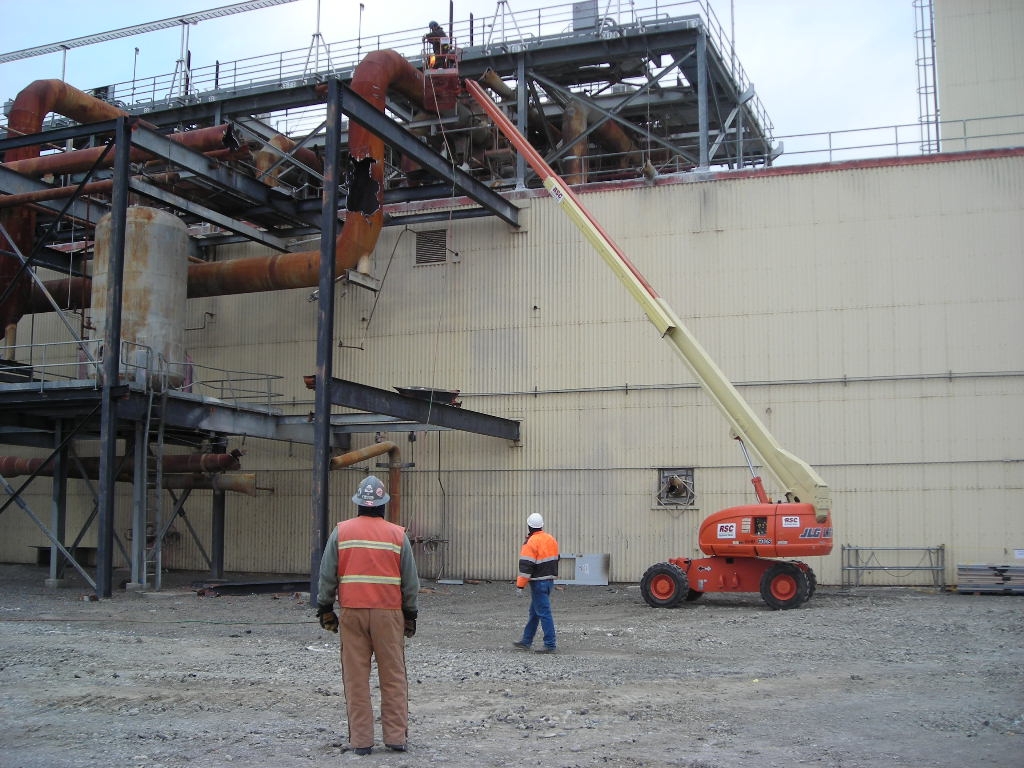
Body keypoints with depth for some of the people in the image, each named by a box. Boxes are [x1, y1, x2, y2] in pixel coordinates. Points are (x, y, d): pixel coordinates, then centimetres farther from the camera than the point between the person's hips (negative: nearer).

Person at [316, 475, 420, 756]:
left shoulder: (341, 532, 1)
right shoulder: (398, 535, 1)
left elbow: (327, 575, 3)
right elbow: (411, 580, 5)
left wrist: (325, 608, 14)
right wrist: (410, 614, 15)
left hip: (352, 612, 0)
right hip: (388, 613, 0)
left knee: (356, 678, 5)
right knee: (393, 677, 7)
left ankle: (360, 740, 8)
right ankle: (396, 736, 9)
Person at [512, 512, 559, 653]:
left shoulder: (531, 542, -16)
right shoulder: (551, 539, 9)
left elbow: (526, 565, -19)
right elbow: (554, 559, 18)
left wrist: (520, 585, -16)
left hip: (538, 582, -9)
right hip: (550, 580, 9)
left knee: (544, 612, -6)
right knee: (534, 612, 17)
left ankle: (550, 645, -5)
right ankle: (526, 641, 25)